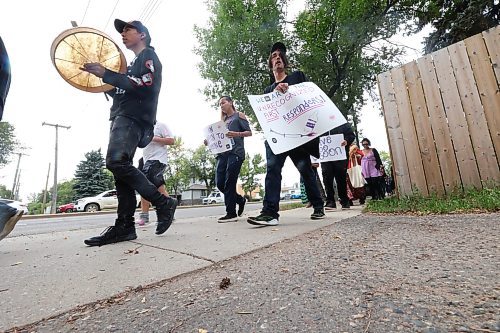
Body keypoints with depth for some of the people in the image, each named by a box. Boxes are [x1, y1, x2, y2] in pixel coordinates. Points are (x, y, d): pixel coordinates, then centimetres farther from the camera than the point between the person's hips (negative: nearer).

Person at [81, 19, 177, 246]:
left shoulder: (149, 55, 6)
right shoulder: (132, 64, 33)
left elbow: (146, 85, -14)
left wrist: (107, 74, -13)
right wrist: (103, 79, 19)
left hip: (134, 118, -9)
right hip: (122, 117, 9)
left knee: (116, 161, -26)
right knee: (120, 167, -1)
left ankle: (163, 203, -17)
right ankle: (125, 226, -1)